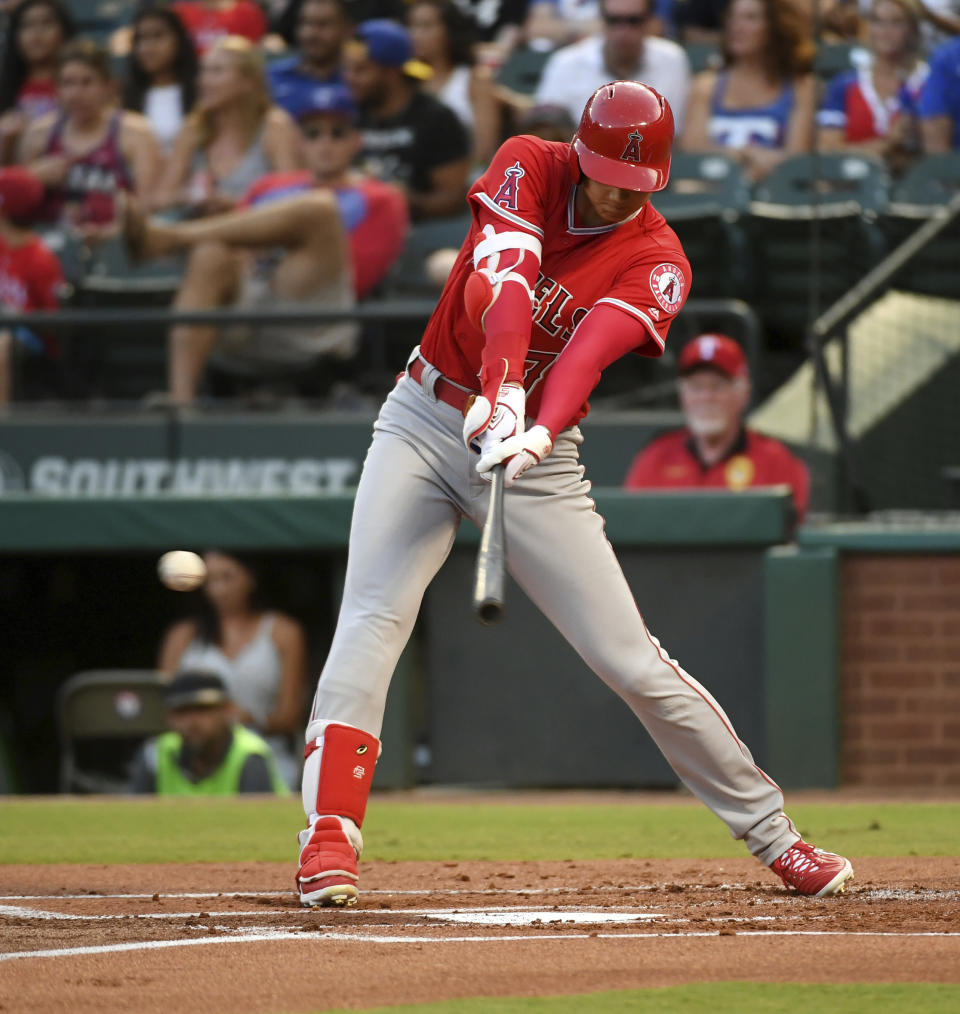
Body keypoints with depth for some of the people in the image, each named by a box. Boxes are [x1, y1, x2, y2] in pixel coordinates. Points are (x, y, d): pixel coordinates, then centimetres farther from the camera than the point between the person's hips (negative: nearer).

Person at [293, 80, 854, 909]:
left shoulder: (657, 264, -10)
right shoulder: (528, 167, -6)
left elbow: (592, 348, -27)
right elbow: (500, 281, -23)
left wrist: (538, 432, -46)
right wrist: (501, 392, -40)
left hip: (540, 458, -1)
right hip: (424, 425, 1)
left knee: (629, 658, -3)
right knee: (372, 618, -19)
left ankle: (771, 832, 10)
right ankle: (329, 836, -20)